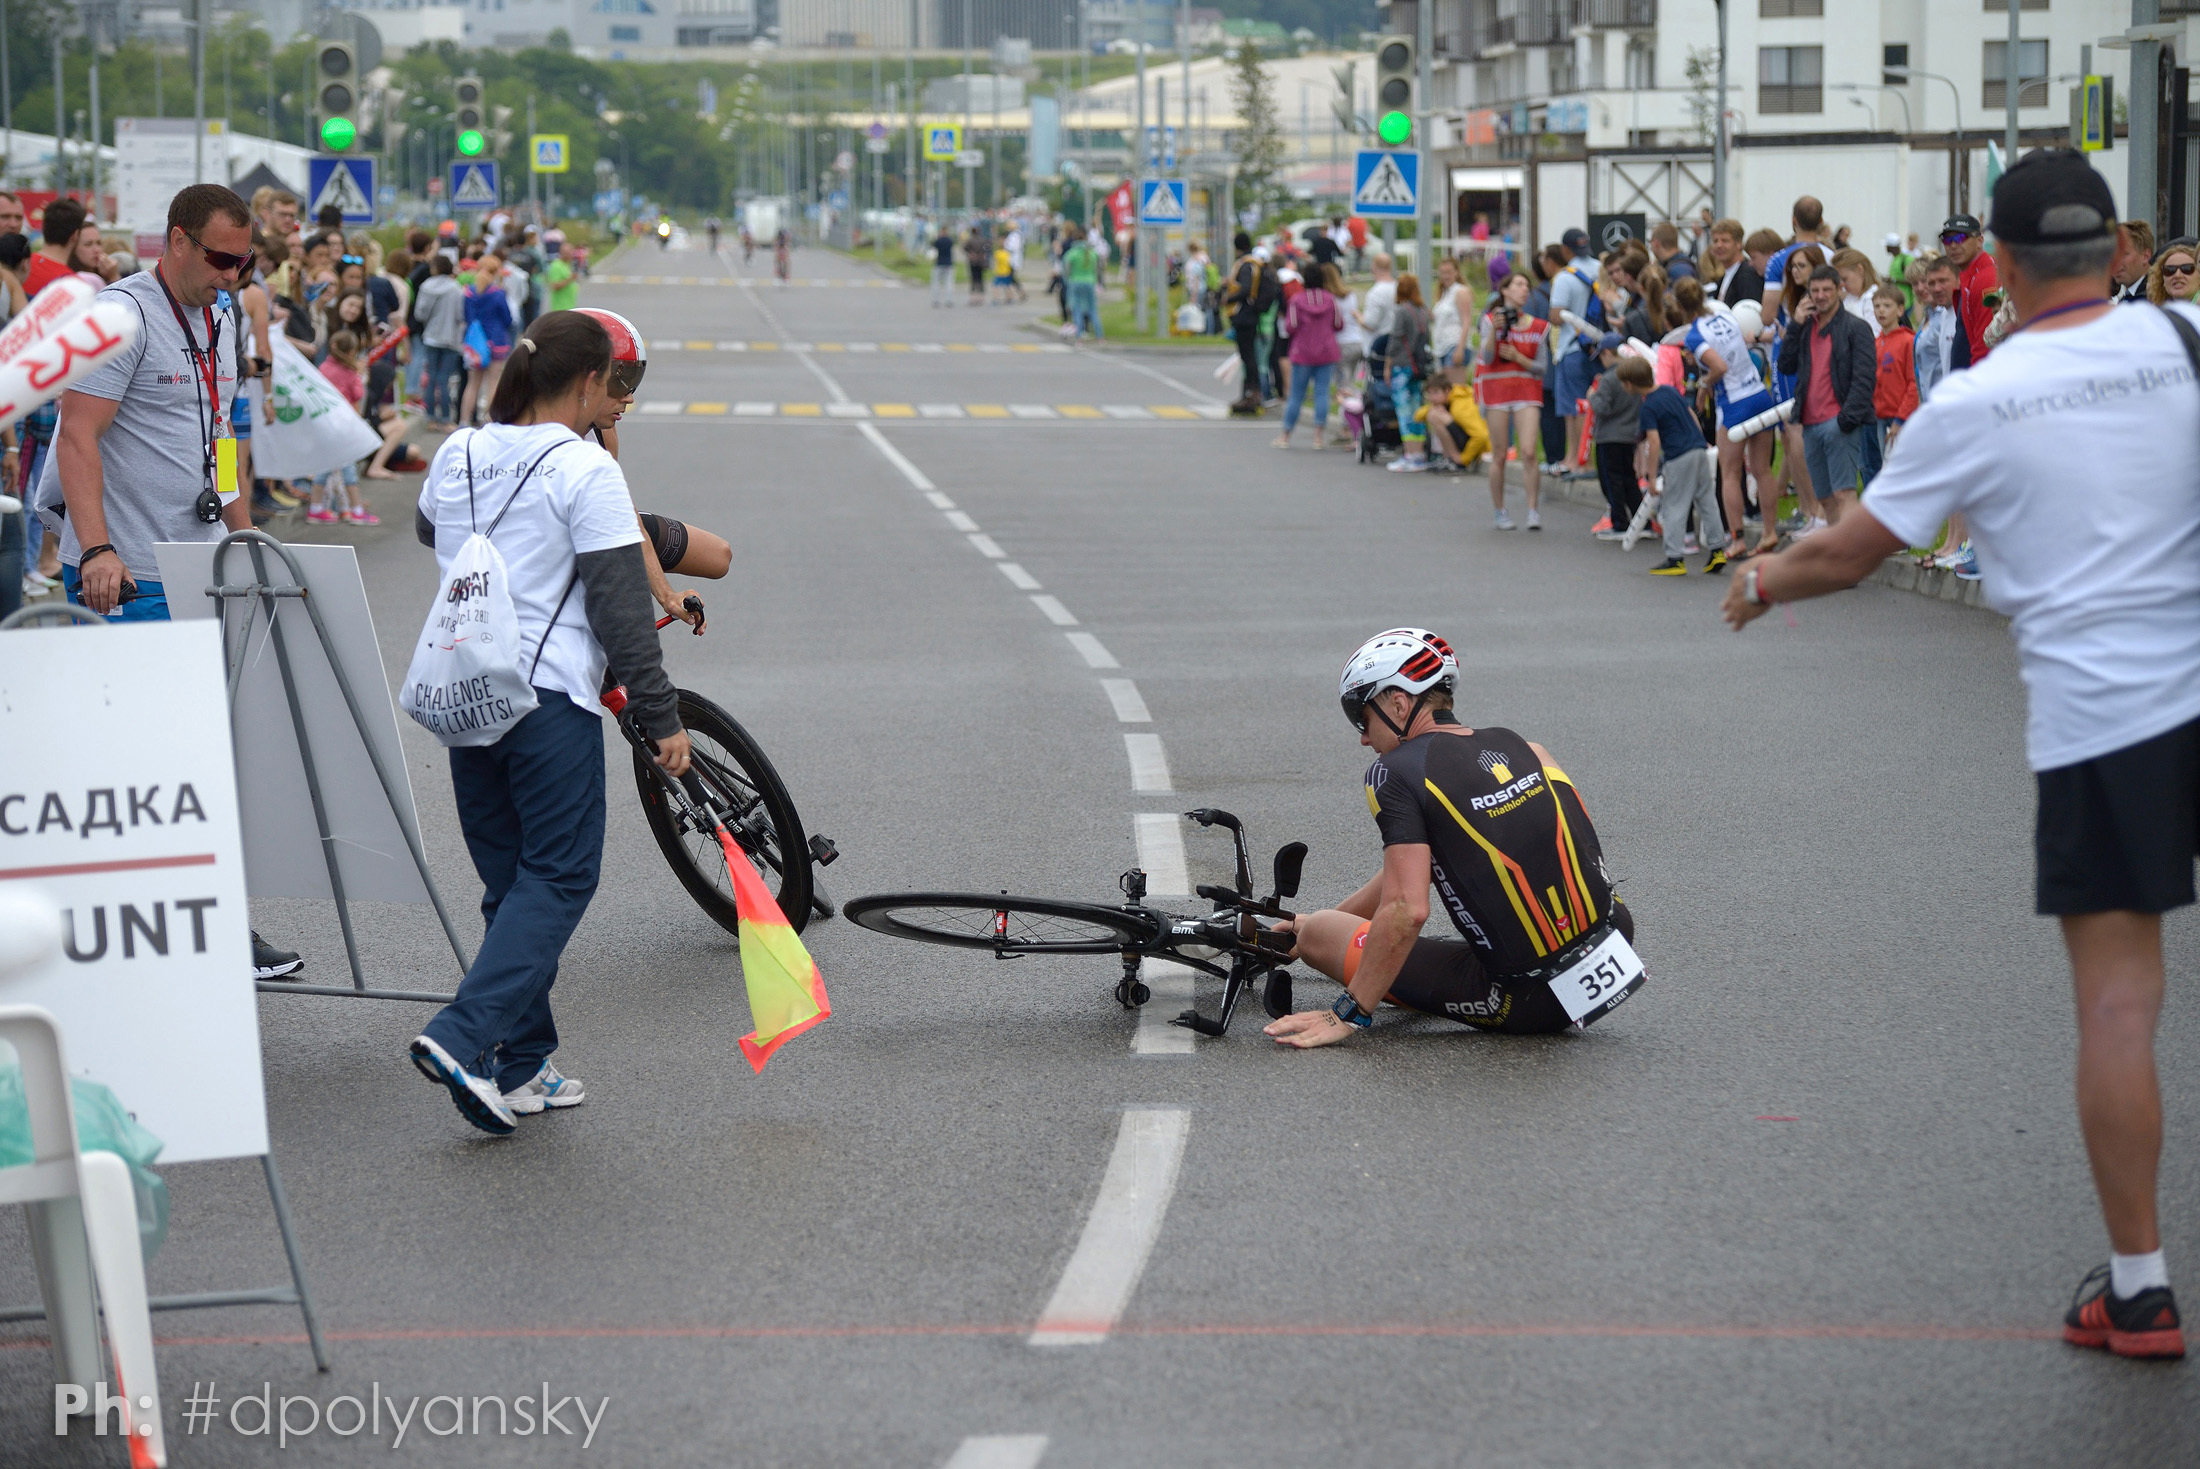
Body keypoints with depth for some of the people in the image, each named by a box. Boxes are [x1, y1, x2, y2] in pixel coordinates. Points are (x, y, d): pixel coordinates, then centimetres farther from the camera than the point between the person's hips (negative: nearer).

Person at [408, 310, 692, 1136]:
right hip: (550, 697, -7)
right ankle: (464, 1037, -16)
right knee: (559, 876, -1)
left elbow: (428, 532, 31)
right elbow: (622, 609, -12)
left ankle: (519, 1067, 15)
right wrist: (661, 718, -6)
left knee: (509, 877, 15)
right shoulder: (585, 473, -11)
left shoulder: (456, 456, 8)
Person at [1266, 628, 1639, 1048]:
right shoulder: (1520, 748, 13)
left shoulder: (1396, 772, -8)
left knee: (1317, 934, 6)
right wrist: (1320, 919, 33)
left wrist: (1347, 1015, -11)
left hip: (1525, 1006, -7)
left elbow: (1407, 911, -18)